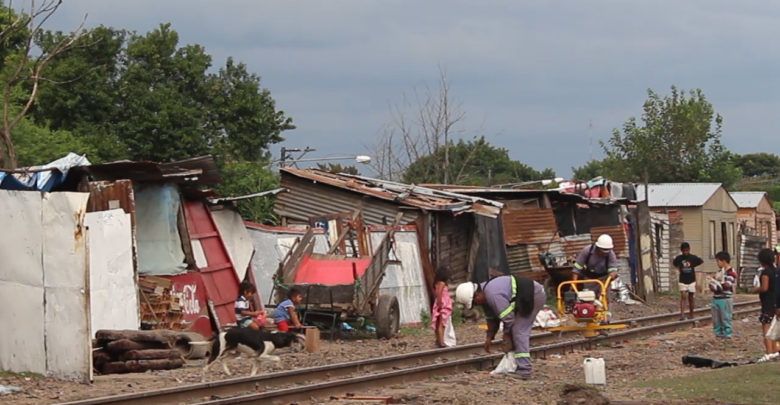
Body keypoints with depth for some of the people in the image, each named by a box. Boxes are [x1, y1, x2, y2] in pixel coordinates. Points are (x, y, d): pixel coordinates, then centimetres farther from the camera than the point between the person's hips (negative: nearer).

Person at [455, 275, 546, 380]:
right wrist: (489, 338, 21)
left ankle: (523, 370, -17)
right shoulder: (484, 294, 5)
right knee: (518, 331, 14)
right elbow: (491, 318, 18)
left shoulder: (493, 296, -28)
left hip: (534, 295, -10)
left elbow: (508, 317, -22)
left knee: (519, 331, -14)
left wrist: (506, 335, -5)